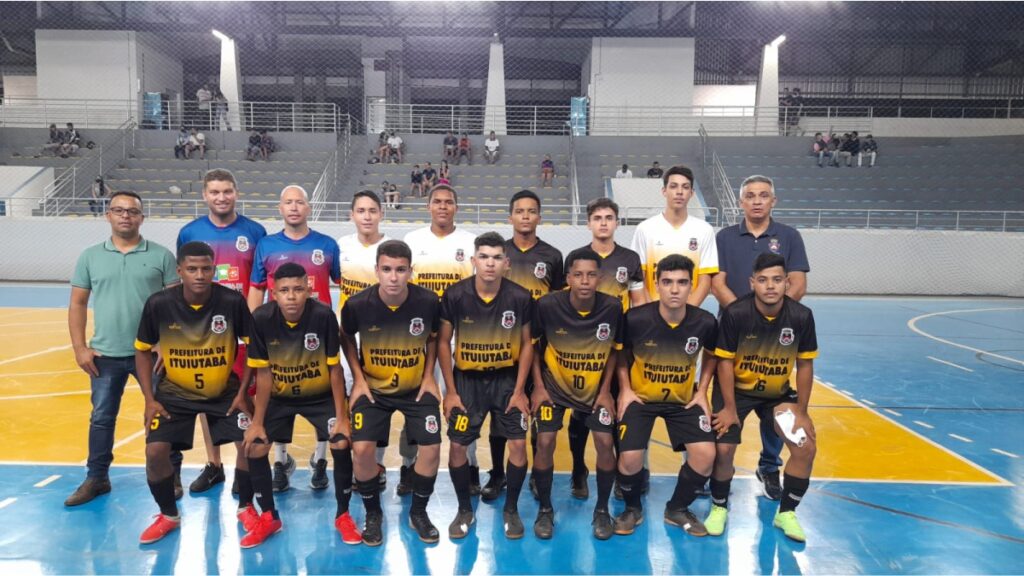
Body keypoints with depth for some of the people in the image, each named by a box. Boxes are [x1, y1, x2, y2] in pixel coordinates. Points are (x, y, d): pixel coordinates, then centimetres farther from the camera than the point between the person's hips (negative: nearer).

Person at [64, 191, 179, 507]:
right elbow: (77, 304, 7)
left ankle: (170, 476, 20)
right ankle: (96, 478, 26)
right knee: (101, 418, 12)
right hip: (105, 354, 2)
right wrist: (80, 347, -1)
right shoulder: (90, 256, 5)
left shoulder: (161, 255, -2)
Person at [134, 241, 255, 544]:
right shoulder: (159, 304, -17)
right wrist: (150, 399, -7)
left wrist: (242, 393, -10)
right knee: (155, 452, -10)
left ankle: (245, 507, 15)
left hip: (225, 392, 0)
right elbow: (143, 351, -1)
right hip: (174, 393, 1)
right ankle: (168, 515, 18)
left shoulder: (232, 301, -19)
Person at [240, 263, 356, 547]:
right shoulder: (261, 319, -22)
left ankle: (342, 515, 6)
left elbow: (335, 369, -17)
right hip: (278, 396, 2)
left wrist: (342, 417, -16)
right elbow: (263, 374, -13)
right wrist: (257, 422, -11)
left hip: (321, 395, -2)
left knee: (342, 443, -17)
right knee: (255, 446, -9)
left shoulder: (323, 316, -27)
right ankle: (268, 517, 14)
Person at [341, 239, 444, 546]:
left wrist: (429, 377, -2)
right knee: (362, 448, -13)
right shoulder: (357, 304, -19)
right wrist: (358, 379, -4)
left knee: (431, 448, -7)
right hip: (373, 388, 0)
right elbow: (346, 338, 3)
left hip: (417, 388, 1)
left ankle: (418, 513, 21)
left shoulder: (428, 301, -18)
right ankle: (373, 514, 15)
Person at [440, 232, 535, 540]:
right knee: (458, 446, -1)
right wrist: (450, 391, -6)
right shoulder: (455, 295, -15)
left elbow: (526, 344, -2)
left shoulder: (520, 297, -14)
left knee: (518, 444, -4)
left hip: (507, 379, 0)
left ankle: (511, 509, 20)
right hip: (467, 379, 0)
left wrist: (519, 391, -5)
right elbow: (443, 343, -5)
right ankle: (465, 510, 22)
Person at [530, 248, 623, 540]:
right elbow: (533, 344, -5)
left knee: (605, 442, -7)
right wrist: (538, 386, -8)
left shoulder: (612, 308, -20)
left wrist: (605, 390, -5)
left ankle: (602, 510, 16)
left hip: (596, 388, 1)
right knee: (545, 442, -8)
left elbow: (614, 350, -2)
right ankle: (545, 510, 14)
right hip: (554, 386, -1)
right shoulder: (548, 305, -23)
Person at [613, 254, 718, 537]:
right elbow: (621, 354, -1)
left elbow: (711, 355, 7)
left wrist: (702, 391, 0)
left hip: (684, 399, 2)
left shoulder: (705, 322, -17)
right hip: (640, 396, -2)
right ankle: (632, 509, 17)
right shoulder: (635, 318, -22)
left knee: (706, 454, -12)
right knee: (630, 458, -16)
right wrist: (625, 390, -9)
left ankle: (678, 509, 16)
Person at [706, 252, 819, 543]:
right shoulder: (735, 313, -25)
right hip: (736, 389, -3)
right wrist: (729, 408, -15)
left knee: (806, 448, -6)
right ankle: (719, 508, 14)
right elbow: (725, 362, -16)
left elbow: (805, 365, -5)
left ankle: (786, 513, 17)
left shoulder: (801, 316, -17)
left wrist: (801, 411, -3)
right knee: (723, 449, -14)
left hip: (778, 392, 3)